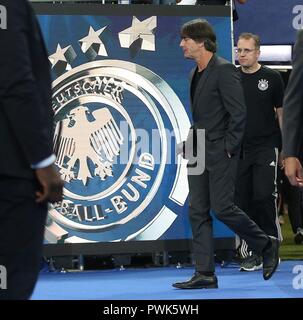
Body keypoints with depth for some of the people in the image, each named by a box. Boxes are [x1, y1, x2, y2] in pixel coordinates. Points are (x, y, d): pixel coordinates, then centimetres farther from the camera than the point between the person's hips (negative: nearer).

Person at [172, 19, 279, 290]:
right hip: (199, 154, 9)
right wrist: (194, 143, 13)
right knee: (198, 212, 4)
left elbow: (238, 113, -16)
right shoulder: (196, 74, 15)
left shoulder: (224, 70, -13)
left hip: (220, 153, -9)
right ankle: (205, 274, 5)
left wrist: (229, 147, -16)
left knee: (222, 208, -10)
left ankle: (267, 247, 10)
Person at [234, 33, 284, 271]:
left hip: (266, 147, -3)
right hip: (239, 150, 3)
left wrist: (286, 148, 1)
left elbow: (282, 113, 5)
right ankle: (253, 254, 10)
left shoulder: (272, 78, 1)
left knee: (264, 196, -14)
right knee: (244, 201, 2)